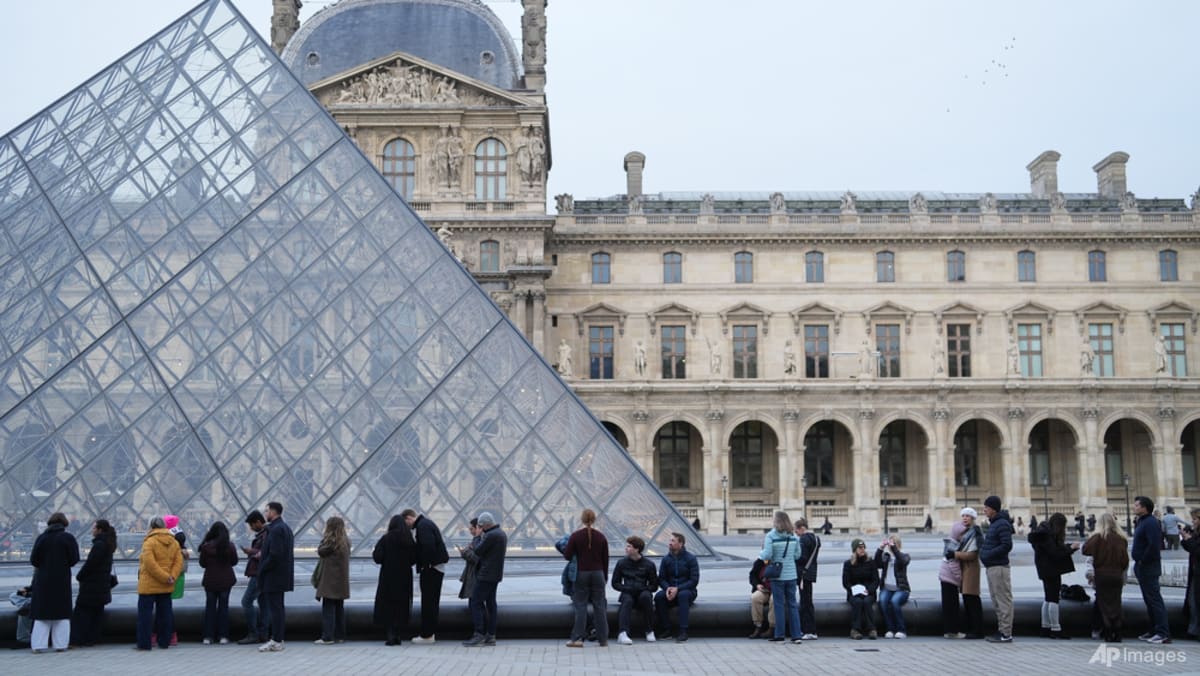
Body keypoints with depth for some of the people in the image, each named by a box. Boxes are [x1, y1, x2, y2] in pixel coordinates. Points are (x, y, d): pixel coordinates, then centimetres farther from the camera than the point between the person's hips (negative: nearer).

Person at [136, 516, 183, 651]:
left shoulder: (149, 542, -11)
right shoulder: (174, 542, 8)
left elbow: (150, 564, -19)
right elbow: (179, 562, 2)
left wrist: (166, 578, -17)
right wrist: (172, 577, -7)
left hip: (149, 585, -6)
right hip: (166, 586, 6)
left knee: (145, 613, 0)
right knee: (165, 613, 11)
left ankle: (144, 643, -1)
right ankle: (164, 642, 12)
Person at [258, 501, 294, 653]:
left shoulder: (276, 529, -17)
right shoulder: (285, 527, 14)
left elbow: (275, 555, -24)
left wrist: (262, 569, -13)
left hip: (274, 576, -10)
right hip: (282, 575, 10)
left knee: (275, 608, -6)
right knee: (279, 608, 15)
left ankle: (276, 642, -3)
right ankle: (278, 639, 21)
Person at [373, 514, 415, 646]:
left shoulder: (386, 539, -10)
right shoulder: (409, 540, -2)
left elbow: (377, 557, -14)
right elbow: (414, 558, -1)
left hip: (388, 577, -3)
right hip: (404, 577, 3)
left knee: (387, 606, 5)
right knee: (401, 606, 11)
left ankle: (390, 636, -2)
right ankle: (397, 635, 11)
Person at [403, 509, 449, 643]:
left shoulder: (423, 526, -14)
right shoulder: (426, 523, 18)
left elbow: (428, 547, -26)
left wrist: (425, 565, -19)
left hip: (431, 569, -10)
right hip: (437, 568, 11)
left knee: (428, 602, -5)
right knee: (433, 601, 15)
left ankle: (427, 635, -2)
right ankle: (432, 632, 21)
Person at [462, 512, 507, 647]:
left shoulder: (491, 535, -19)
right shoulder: (501, 534, 14)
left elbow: (478, 551, -15)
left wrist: (481, 538, 2)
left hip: (486, 575, -10)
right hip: (495, 574, 10)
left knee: (476, 602, -6)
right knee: (490, 603, 12)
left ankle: (479, 634, -9)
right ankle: (491, 636, 14)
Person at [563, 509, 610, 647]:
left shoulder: (576, 536, -6)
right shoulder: (601, 537, 1)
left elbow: (567, 556, -5)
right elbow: (605, 559, 4)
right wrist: (605, 577, 14)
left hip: (582, 574, -2)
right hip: (598, 574, 2)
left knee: (580, 605, 3)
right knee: (600, 606, 6)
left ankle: (577, 638, -1)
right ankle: (603, 639, 8)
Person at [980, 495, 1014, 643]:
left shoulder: (1002, 524, -13)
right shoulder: (993, 524, 17)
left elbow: (1007, 545, -21)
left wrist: (988, 554, -18)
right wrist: (983, 549, 8)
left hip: (999, 568, -10)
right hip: (992, 567, 10)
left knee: (1003, 600, -5)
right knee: (996, 601, 15)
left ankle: (1006, 634, -2)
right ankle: (1001, 631, 21)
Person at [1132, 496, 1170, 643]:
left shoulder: (1150, 523, -17)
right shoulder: (1142, 521, 15)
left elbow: (1154, 546, -26)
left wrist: (1143, 562, -18)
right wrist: (1138, 564, 13)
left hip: (1149, 568, -10)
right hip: (1143, 568, 10)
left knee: (1154, 599, -8)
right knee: (1149, 600, 14)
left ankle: (1163, 633, -6)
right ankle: (1154, 631, 21)